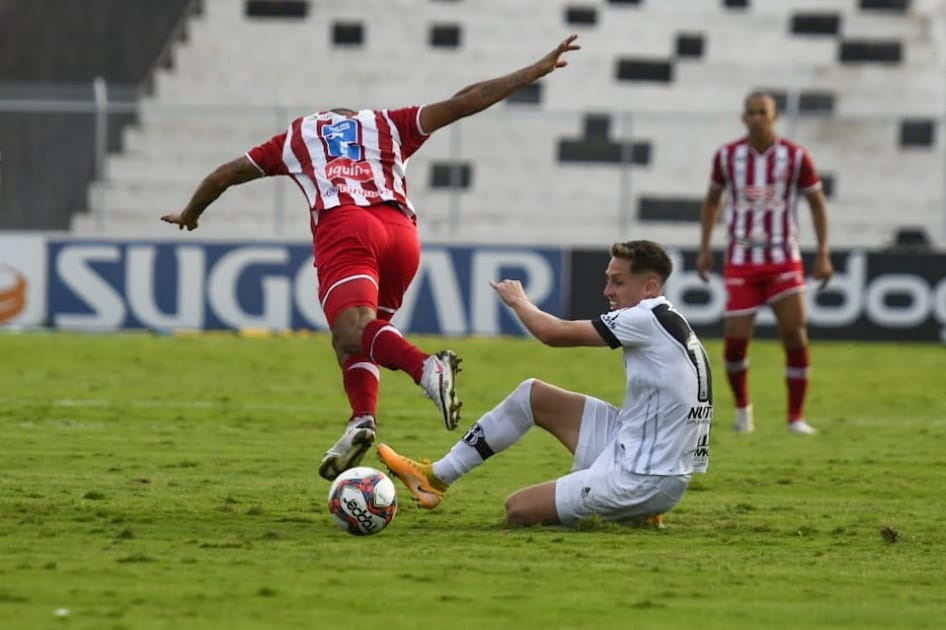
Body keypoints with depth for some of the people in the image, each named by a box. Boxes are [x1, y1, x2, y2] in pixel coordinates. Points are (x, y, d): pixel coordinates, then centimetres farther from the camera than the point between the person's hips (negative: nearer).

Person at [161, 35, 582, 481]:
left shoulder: (297, 136, 31)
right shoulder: (388, 125, 31)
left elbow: (226, 174, 38)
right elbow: (463, 102, 22)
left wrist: (189, 216, 56)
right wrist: (537, 71, 25)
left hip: (341, 227, -3)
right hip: (400, 230, 3)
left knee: (352, 335, -22)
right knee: (355, 334, 20)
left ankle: (428, 369, -50)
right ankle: (362, 419, -5)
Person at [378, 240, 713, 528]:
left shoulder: (648, 319, -19)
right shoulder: (665, 322, 9)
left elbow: (553, 333, -14)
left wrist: (518, 301, 5)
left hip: (643, 480, -10)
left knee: (518, 510, -7)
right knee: (532, 395, 13)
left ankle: (636, 512, 3)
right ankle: (437, 476, 20)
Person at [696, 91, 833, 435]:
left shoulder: (795, 157, -4)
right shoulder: (727, 156, 0)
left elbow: (817, 202, 5)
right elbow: (712, 199, 16)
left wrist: (823, 254, -2)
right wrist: (704, 248, 10)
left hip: (783, 261, -1)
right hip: (740, 262, 1)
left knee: (796, 336, -9)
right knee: (735, 340, -7)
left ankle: (796, 417, 4)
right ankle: (742, 406, 19)